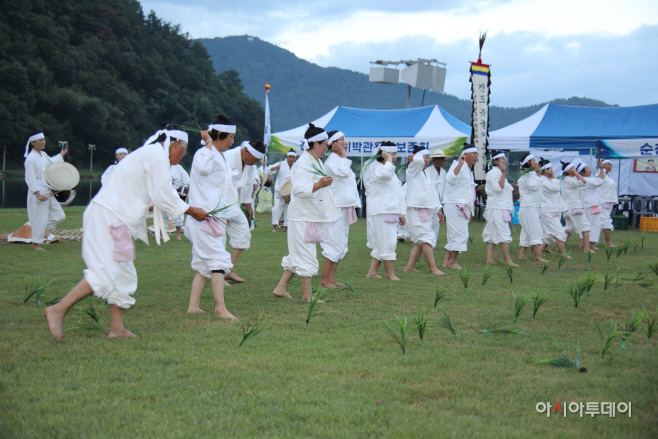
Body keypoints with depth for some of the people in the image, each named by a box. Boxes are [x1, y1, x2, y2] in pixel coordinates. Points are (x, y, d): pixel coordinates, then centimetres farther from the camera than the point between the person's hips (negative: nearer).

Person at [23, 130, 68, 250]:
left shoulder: (43, 154, 10)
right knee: (40, 218, -3)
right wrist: (38, 194, -24)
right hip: (37, 193, -9)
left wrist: (61, 155, 41)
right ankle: (35, 244, 10)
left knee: (59, 215, 8)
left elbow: (51, 162, 35)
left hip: (48, 192, 9)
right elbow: (30, 179, -19)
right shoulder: (30, 159, -16)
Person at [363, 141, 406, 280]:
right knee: (387, 242, -8)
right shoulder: (374, 167, -8)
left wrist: (401, 214, 25)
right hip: (380, 212, -10)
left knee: (381, 244, 10)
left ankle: (372, 272, 15)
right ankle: (390, 274, -1)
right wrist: (388, 160, -18)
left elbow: (398, 193, 27)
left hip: (391, 211, 10)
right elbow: (385, 175, -34)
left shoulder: (390, 169, 23)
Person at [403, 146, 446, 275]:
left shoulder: (425, 174, 19)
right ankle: (433, 268, -12)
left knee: (421, 241, 10)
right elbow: (418, 160, -29)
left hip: (426, 210, 9)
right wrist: (413, 157, -7)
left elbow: (432, 192, 23)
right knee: (427, 238, -12)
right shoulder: (412, 171, -6)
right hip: (415, 210, -9)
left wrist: (438, 209, 19)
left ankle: (410, 266, 16)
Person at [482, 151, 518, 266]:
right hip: (498, 208, -11)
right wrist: (504, 174, -25)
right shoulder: (495, 172, -11)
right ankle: (507, 260, -10)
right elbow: (498, 188, -24)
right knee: (504, 234, -10)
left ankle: (489, 258, 7)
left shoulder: (497, 172, 21)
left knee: (492, 234, 7)